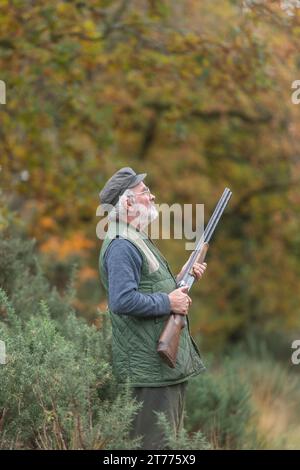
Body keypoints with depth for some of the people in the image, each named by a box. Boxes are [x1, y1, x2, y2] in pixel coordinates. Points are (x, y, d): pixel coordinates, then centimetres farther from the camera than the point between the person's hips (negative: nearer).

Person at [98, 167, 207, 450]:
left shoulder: (138, 240, 18)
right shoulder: (121, 246, -16)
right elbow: (122, 301, -28)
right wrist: (168, 303, -20)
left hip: (168, 362, 11)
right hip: (149, 367, -11)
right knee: (154, 442, -8)